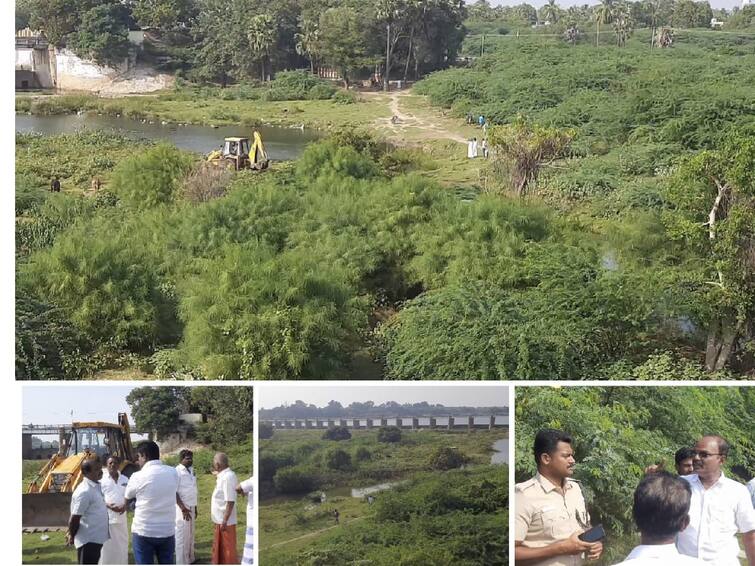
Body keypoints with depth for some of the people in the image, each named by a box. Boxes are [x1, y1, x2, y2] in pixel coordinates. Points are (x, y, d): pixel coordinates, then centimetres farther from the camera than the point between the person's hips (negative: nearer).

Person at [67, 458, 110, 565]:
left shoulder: (96, 487, 9)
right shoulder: (84, 491, -22)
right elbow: (75, 518, -19)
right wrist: (72, 536, -4)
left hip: (96, 539, 9)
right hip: (88, 540, -9)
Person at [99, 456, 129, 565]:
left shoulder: (125, 480, 9)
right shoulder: (102, 480, -4)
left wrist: (125, 505, -6)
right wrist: (107, 505, -19)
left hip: (121, 517, 4)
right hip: (107, 517, -4)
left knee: (122, 544, 11)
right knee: (107, 545, -4)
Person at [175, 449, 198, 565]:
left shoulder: (191, 471, 11)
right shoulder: (177, 472, -13)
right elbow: (174, 492, -17)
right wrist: (183, 508, -20)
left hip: (191, 507, 8)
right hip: (182, 508, -8)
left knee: (190, 535, 14)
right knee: (182, 536, -4)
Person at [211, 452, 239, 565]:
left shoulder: (228, 477, -22)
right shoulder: (223, 475, 8)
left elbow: (230, 501, -24)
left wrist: (224, 521, -23)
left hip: (225, 521, -10)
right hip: (220, 520, 10)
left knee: (228, 550, 1)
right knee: (219, 549, 18)